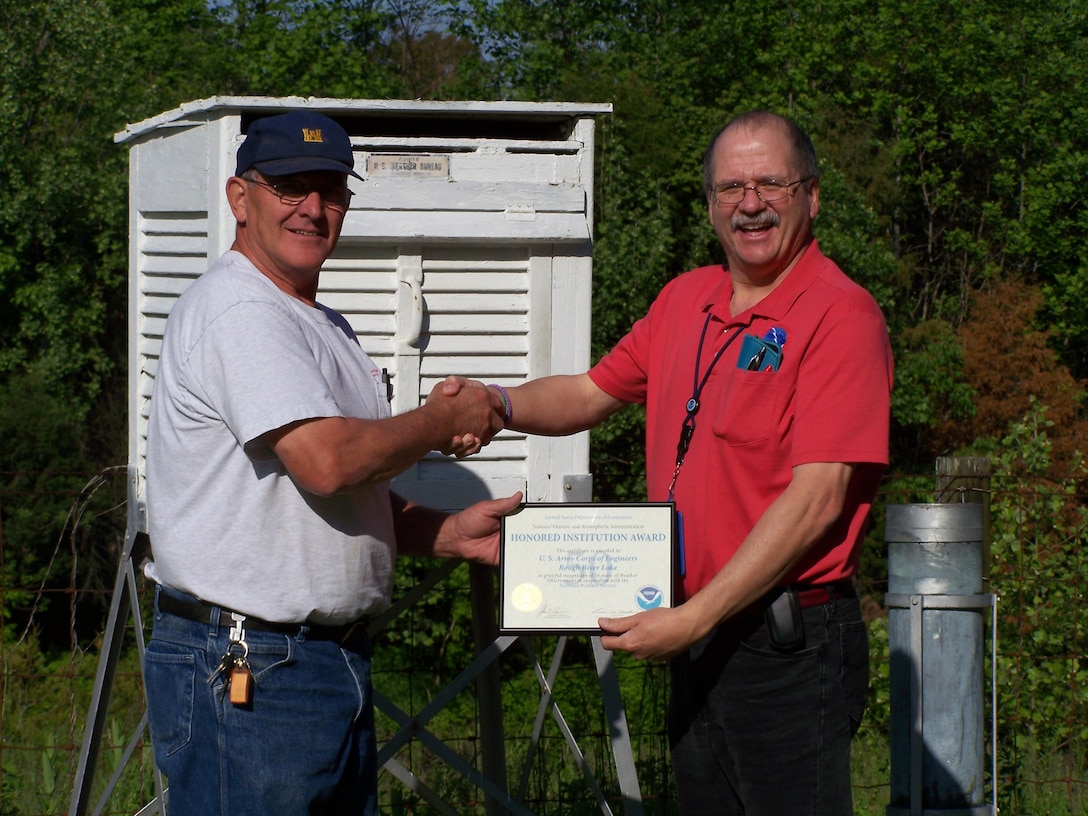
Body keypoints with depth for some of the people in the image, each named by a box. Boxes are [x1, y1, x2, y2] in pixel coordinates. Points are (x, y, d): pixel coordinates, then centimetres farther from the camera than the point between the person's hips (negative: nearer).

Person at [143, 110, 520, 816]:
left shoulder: (325, 326, 19)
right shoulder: (236, 310, -14)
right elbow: (327, 462, -24)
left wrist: (447, 533, 6)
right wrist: (446, 422, -8)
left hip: (340, 654, 10)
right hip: (244, 671, -10)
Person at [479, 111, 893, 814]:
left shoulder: (841, 315, -11)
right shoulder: (685, 301, 13)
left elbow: (817, 499, -18)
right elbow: (592, 393, 25)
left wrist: (694, 617, -20)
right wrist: (498, 404, 3)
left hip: (789, 649, -7)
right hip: (696, 642, 7)